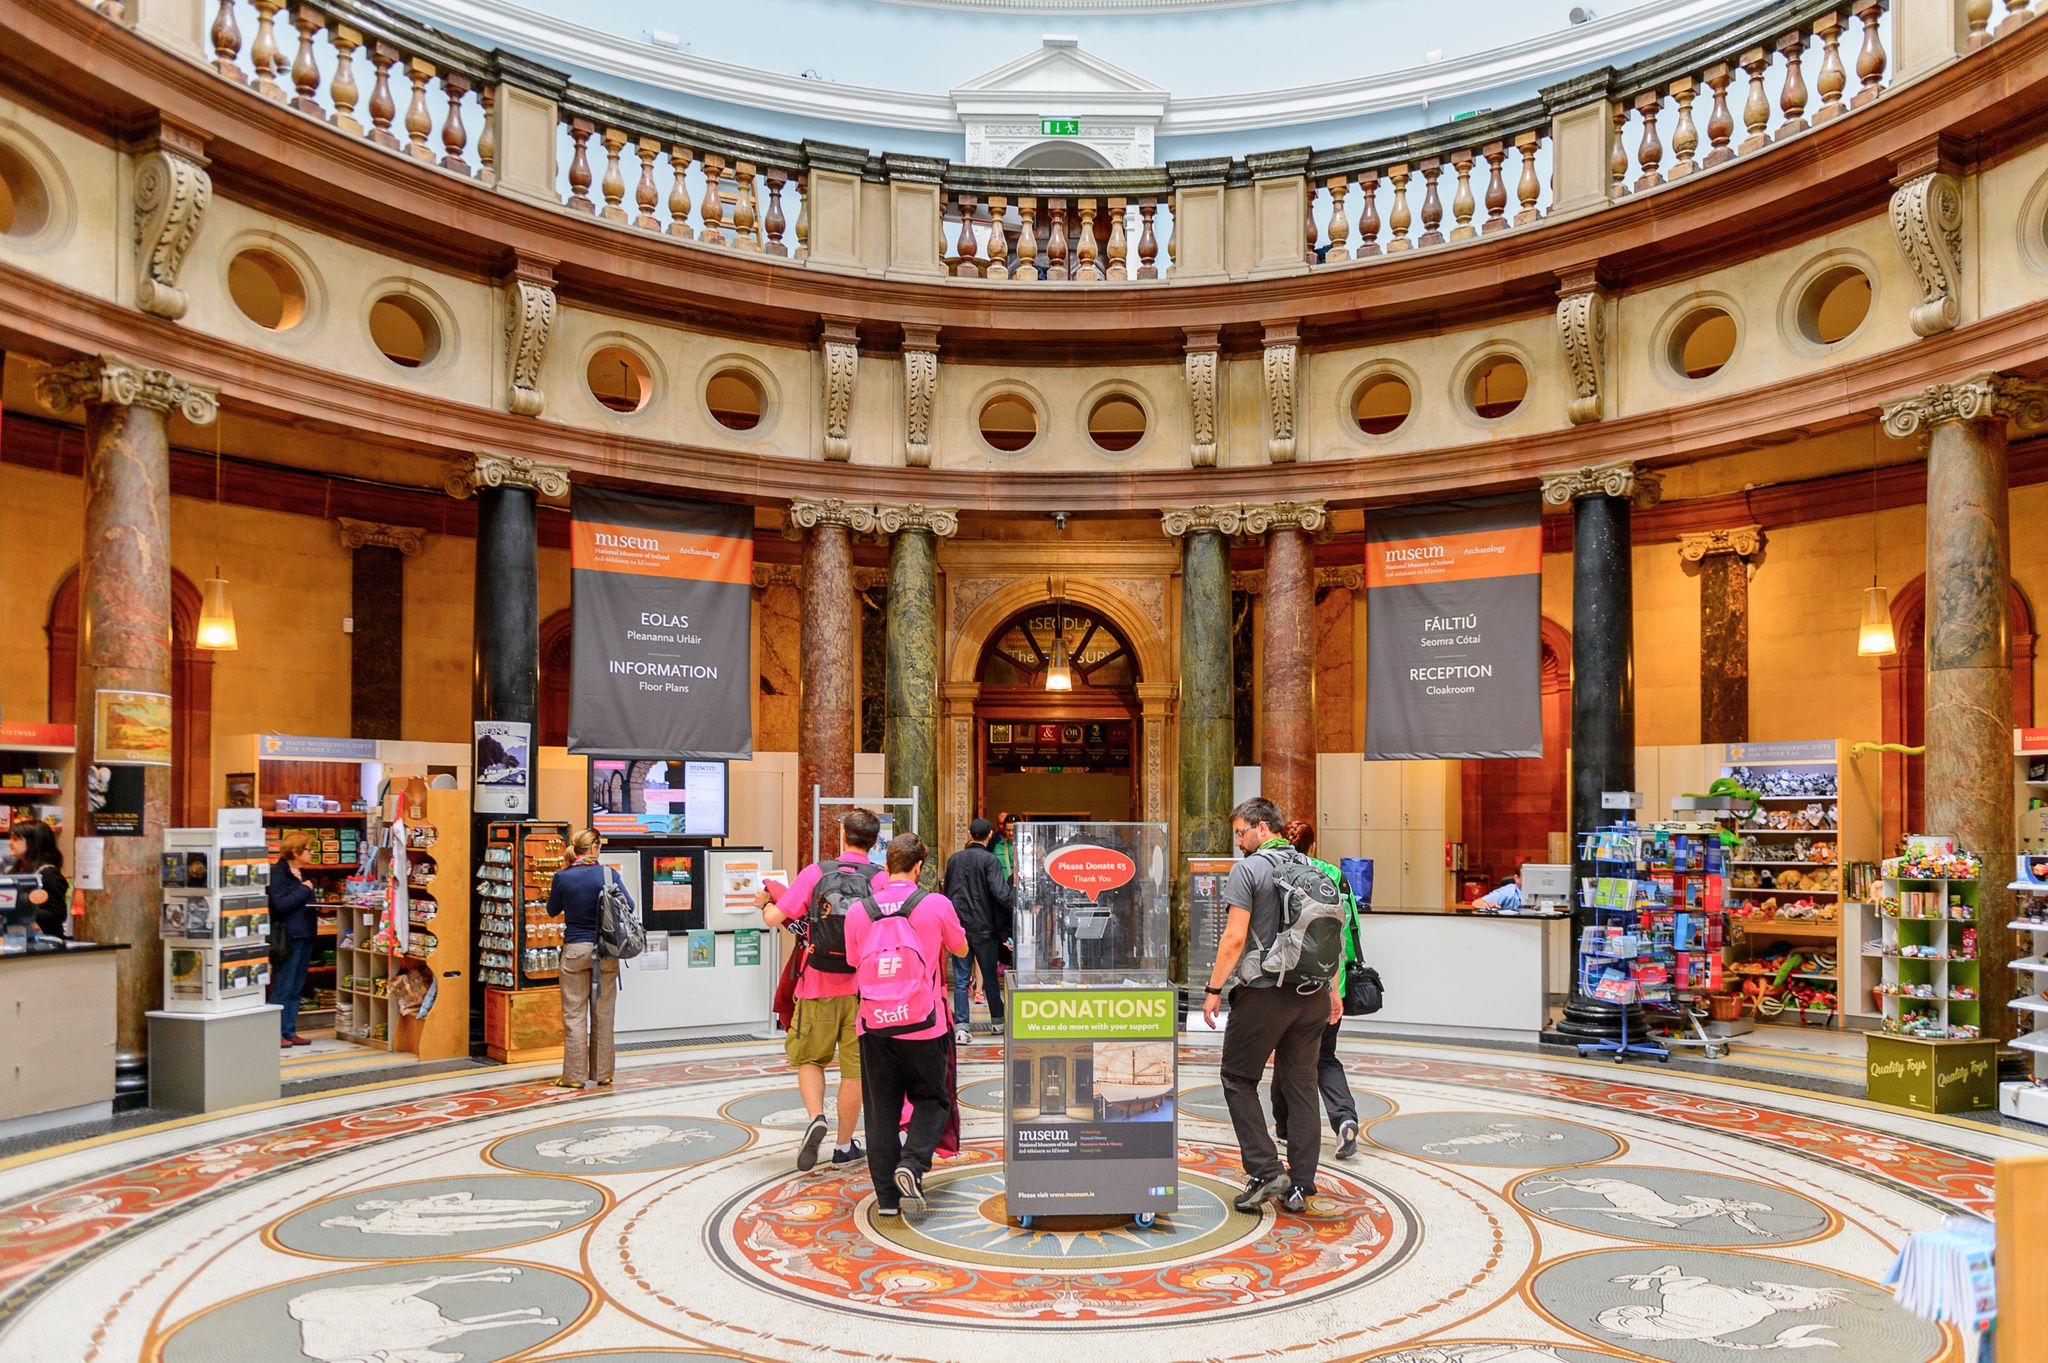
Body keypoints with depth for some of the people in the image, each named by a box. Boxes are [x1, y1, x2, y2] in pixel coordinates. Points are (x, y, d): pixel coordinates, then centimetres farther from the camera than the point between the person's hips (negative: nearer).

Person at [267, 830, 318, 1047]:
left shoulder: (302, 874, 16)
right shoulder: (277, 873, -10)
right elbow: (280, 904, -21)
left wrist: (319, 908, 7)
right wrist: (304, 890, -13)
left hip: (306, 935, 9)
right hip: (288, 937, -9)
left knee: (296, 988, 11)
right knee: (282, 987, -4)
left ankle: (289, 1031, 17)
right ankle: (275, 1033, 2)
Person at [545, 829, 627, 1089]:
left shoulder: (563, 877, -6)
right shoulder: (608, 874, -7)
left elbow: (552, 911, 8)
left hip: (575, 950, -1)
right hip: (605, 950, 1)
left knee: (574, 1014, 5)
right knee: (603, 1014, 10)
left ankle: (575, 1075, 6)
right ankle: (602, 1073, 16)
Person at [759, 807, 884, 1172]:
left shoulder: (816, 872, -6)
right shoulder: (880, 879, -6)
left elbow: (774, 918, -6)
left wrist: (765, 901, 16)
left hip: (818, 985, 0)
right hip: (861, 987, 0)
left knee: (809, 1057, 19)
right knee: (854, 1067, 11)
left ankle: (816, 1118, -3)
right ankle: (844, 1146, 19)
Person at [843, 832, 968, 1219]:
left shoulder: (858, 911, 0)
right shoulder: (936, 905, -6)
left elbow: (855, 963, 13)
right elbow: (961, 950, 10)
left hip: (874, 1025, 2)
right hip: (923, 1025, -2)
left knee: (881, 1108, 11)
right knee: (931, 1100, 15)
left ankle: (887, 1195, 13)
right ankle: (912, 1164, -7)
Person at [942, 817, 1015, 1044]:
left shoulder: (954, 859, 7)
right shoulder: (990, 860, -9)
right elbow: (1001, 892, -19)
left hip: (958, 927, 3)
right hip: (984, 927, -3)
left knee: (961, 979, 4)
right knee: (990, 976, 12)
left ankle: (960, 1026, -2)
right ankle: (998, 1020, 25)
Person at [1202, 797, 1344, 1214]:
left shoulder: (1247, 870, -8)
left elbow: (1235, 937, -13)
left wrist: (1214, 989, -7)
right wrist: (1333, 990, 21)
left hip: (1264, 993, -6)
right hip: (1313, 994, 6)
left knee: (1238, 1079, 7)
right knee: (1301, 1085, 11)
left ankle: (1266, 1171, -1)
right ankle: (1299, 1187, 14)